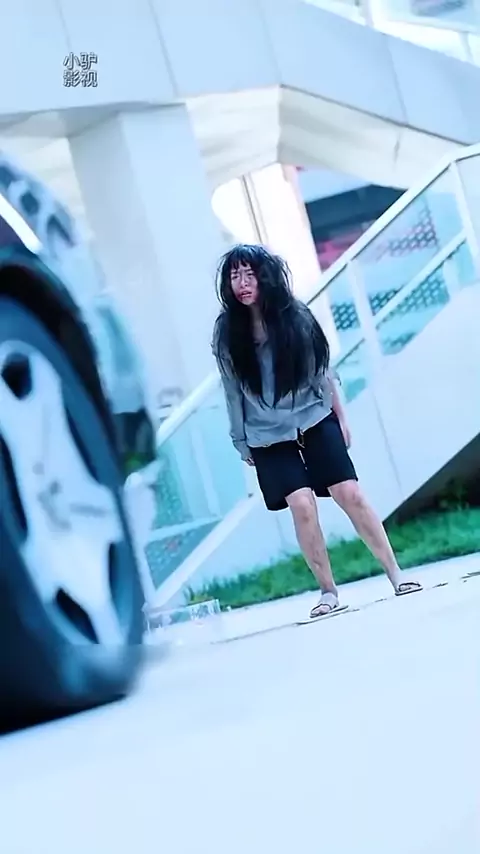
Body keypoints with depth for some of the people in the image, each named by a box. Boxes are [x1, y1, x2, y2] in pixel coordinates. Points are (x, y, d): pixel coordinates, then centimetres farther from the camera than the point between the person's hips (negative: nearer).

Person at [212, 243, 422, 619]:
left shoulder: (295, 315, -8)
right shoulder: (227, 331, -8)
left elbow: (323, 369, 3)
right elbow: (233, 391, -1)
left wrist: (341, 417, 7)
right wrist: (242, 443, 3)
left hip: (316, 420, 1)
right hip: (269, 436, 0)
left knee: (350, 494, -4)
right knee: (302, 505, -13)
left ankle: (396, 574, 5)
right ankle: (328, 591, 0)